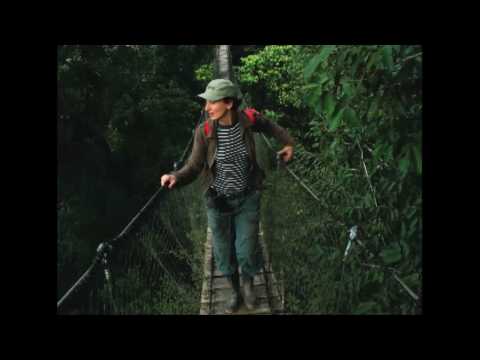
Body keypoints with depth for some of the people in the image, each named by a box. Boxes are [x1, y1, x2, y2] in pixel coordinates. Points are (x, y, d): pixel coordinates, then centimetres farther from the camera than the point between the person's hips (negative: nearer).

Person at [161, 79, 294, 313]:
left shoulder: (249, 119, -17)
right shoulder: (204, 131, -20)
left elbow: (269, 127, 8)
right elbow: (193, 168, -17)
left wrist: (289, 143, 5)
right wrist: (175, 177, -36)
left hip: (247, 198, 0)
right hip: (218, 200, 0)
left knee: (247, 252, 3)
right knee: (224, 251, 13)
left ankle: (248, 284, 39)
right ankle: (234, 292, 42)